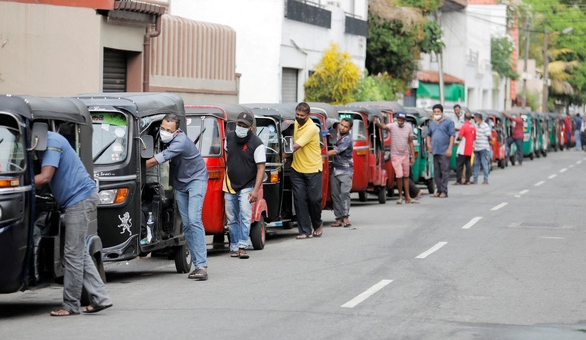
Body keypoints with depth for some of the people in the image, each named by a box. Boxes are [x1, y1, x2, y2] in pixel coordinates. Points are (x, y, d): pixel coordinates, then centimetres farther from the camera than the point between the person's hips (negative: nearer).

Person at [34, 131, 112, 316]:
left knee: (73, 254, -7)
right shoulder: (48, 141, 15)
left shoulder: (52, 142, -16)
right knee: (79, 253, 12)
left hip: (80, 199, -11)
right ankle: (100, 298, 12)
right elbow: (46, 176, 16)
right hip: (80, 199, 11)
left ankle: (70, 305, -2)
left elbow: (45, 177, -23)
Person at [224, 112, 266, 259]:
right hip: (230, 186, 5)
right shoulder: (230, 137, 3)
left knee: (245, 216, -16)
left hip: (247, 187, -5)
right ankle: (234, 247, 15)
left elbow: (261, 168, -15)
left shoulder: (256, 143, -14)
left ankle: (242, 247, -18)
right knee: (231, 219, 7)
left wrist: (256, 190, -21)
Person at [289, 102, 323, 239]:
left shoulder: (311, 128, -17)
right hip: (297, 169, 6)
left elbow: (296, 146, -21)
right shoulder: (296, 124, 7)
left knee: (314, 199, 1)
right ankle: (305, 231, 1)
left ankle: (317, 225, 25)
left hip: (313, 170, -6)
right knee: (300, 200, -1)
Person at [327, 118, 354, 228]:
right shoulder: (336, 135, 10)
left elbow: (335, 152, -19)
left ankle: (345, 217, -15)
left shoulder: (347, 139, -13)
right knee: (335, 194, 3)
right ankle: (339, 218, 4)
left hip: (345, 170, -7)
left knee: (345, 192, -15)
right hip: (334, 169, 7)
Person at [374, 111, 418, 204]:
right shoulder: (392, 126, -12)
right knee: (399, 176, -12)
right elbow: (383, 127, -33)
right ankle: (400, 196, 4)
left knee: (406, 176, 11)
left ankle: (407, 197, 17)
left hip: (405, 155, 4)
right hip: (395, 155, -4)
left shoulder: (409, 127, 0)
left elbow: (410, 142, 7)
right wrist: (377, 123, -56)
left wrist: (413, 156, 5)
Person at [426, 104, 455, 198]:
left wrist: (449, 148, -14)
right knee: (436, 172, 7)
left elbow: (452, 135, -5)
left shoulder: (448, 122, 2)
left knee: (444, 171, -8)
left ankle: (444, 191, -8)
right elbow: (428, 135, 32)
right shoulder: (432, 124, 20)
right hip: (435, 151, 6)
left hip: (444, 151, -6)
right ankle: (439, 190, 13)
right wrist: (428, 144, 13)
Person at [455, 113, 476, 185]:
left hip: (463, 150, -6)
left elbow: (460, 137, -18)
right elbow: (474, 138, 14)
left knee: (459, 165, -2)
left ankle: (458, 180, -5)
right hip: (470, 149, 6)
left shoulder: (464, 126, -13)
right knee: (468, 164, 10)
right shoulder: (473, 127, 8)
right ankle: (467, 180, 6)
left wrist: (457, 138, 3)